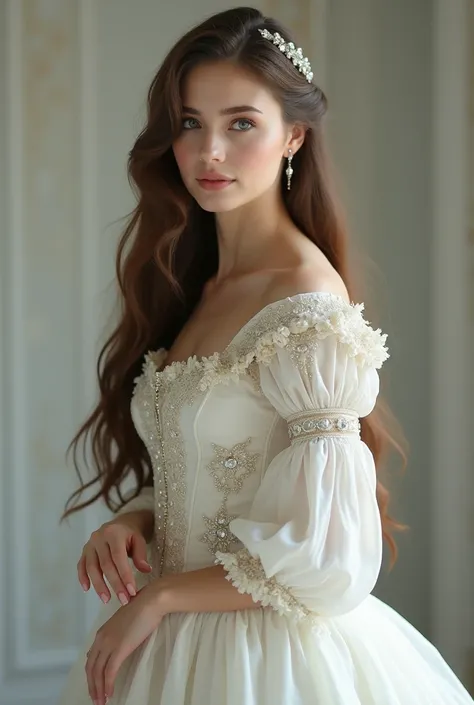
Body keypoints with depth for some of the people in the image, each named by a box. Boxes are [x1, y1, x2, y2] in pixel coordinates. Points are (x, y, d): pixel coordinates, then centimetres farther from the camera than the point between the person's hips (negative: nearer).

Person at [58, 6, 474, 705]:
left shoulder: (308, 305, -19)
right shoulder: (191, 283, 4)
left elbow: (325, 561, -21)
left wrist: (158, 596, -12)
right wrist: (132, 523, -6)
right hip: (169, 641, 7)